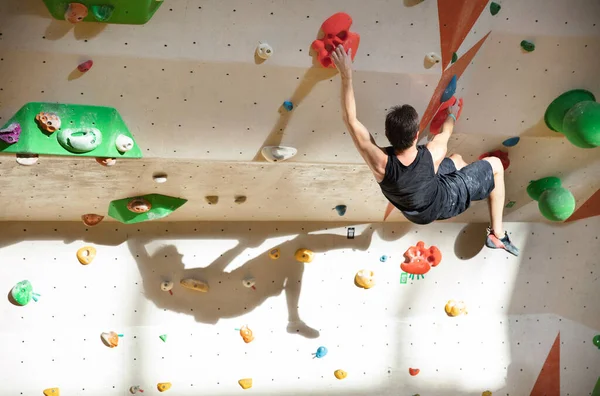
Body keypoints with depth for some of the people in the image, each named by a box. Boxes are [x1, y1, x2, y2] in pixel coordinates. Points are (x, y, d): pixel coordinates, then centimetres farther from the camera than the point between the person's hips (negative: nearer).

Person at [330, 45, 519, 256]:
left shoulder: (381, 164, -41)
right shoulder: (432, 156, -40)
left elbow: (351, 119, -36)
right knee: (495, 165, 12)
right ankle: (497, 235, 21)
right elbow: (445, 132, -14)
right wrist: (452, 115, 8)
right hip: (444, 201, -3)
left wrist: (346, 74, -36)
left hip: (416, 212, 4)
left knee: (457, 160, 27)